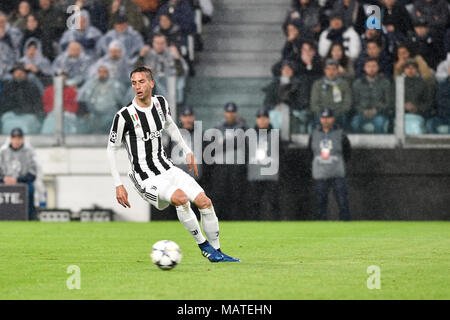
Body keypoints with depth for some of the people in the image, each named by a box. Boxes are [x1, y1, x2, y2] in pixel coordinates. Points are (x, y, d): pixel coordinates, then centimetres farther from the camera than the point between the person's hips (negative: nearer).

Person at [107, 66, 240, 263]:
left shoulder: (160, 103, 1)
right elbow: (112, 149, -7)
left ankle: (217, 252, 12)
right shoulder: (124, 116, -16)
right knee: (180, 198, -31)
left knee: (204, 202, -4)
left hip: (166, 168, 6)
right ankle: (203, 245, -13)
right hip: (145, 178, -6)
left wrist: (187, 151, 25)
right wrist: (118, 185, -10)